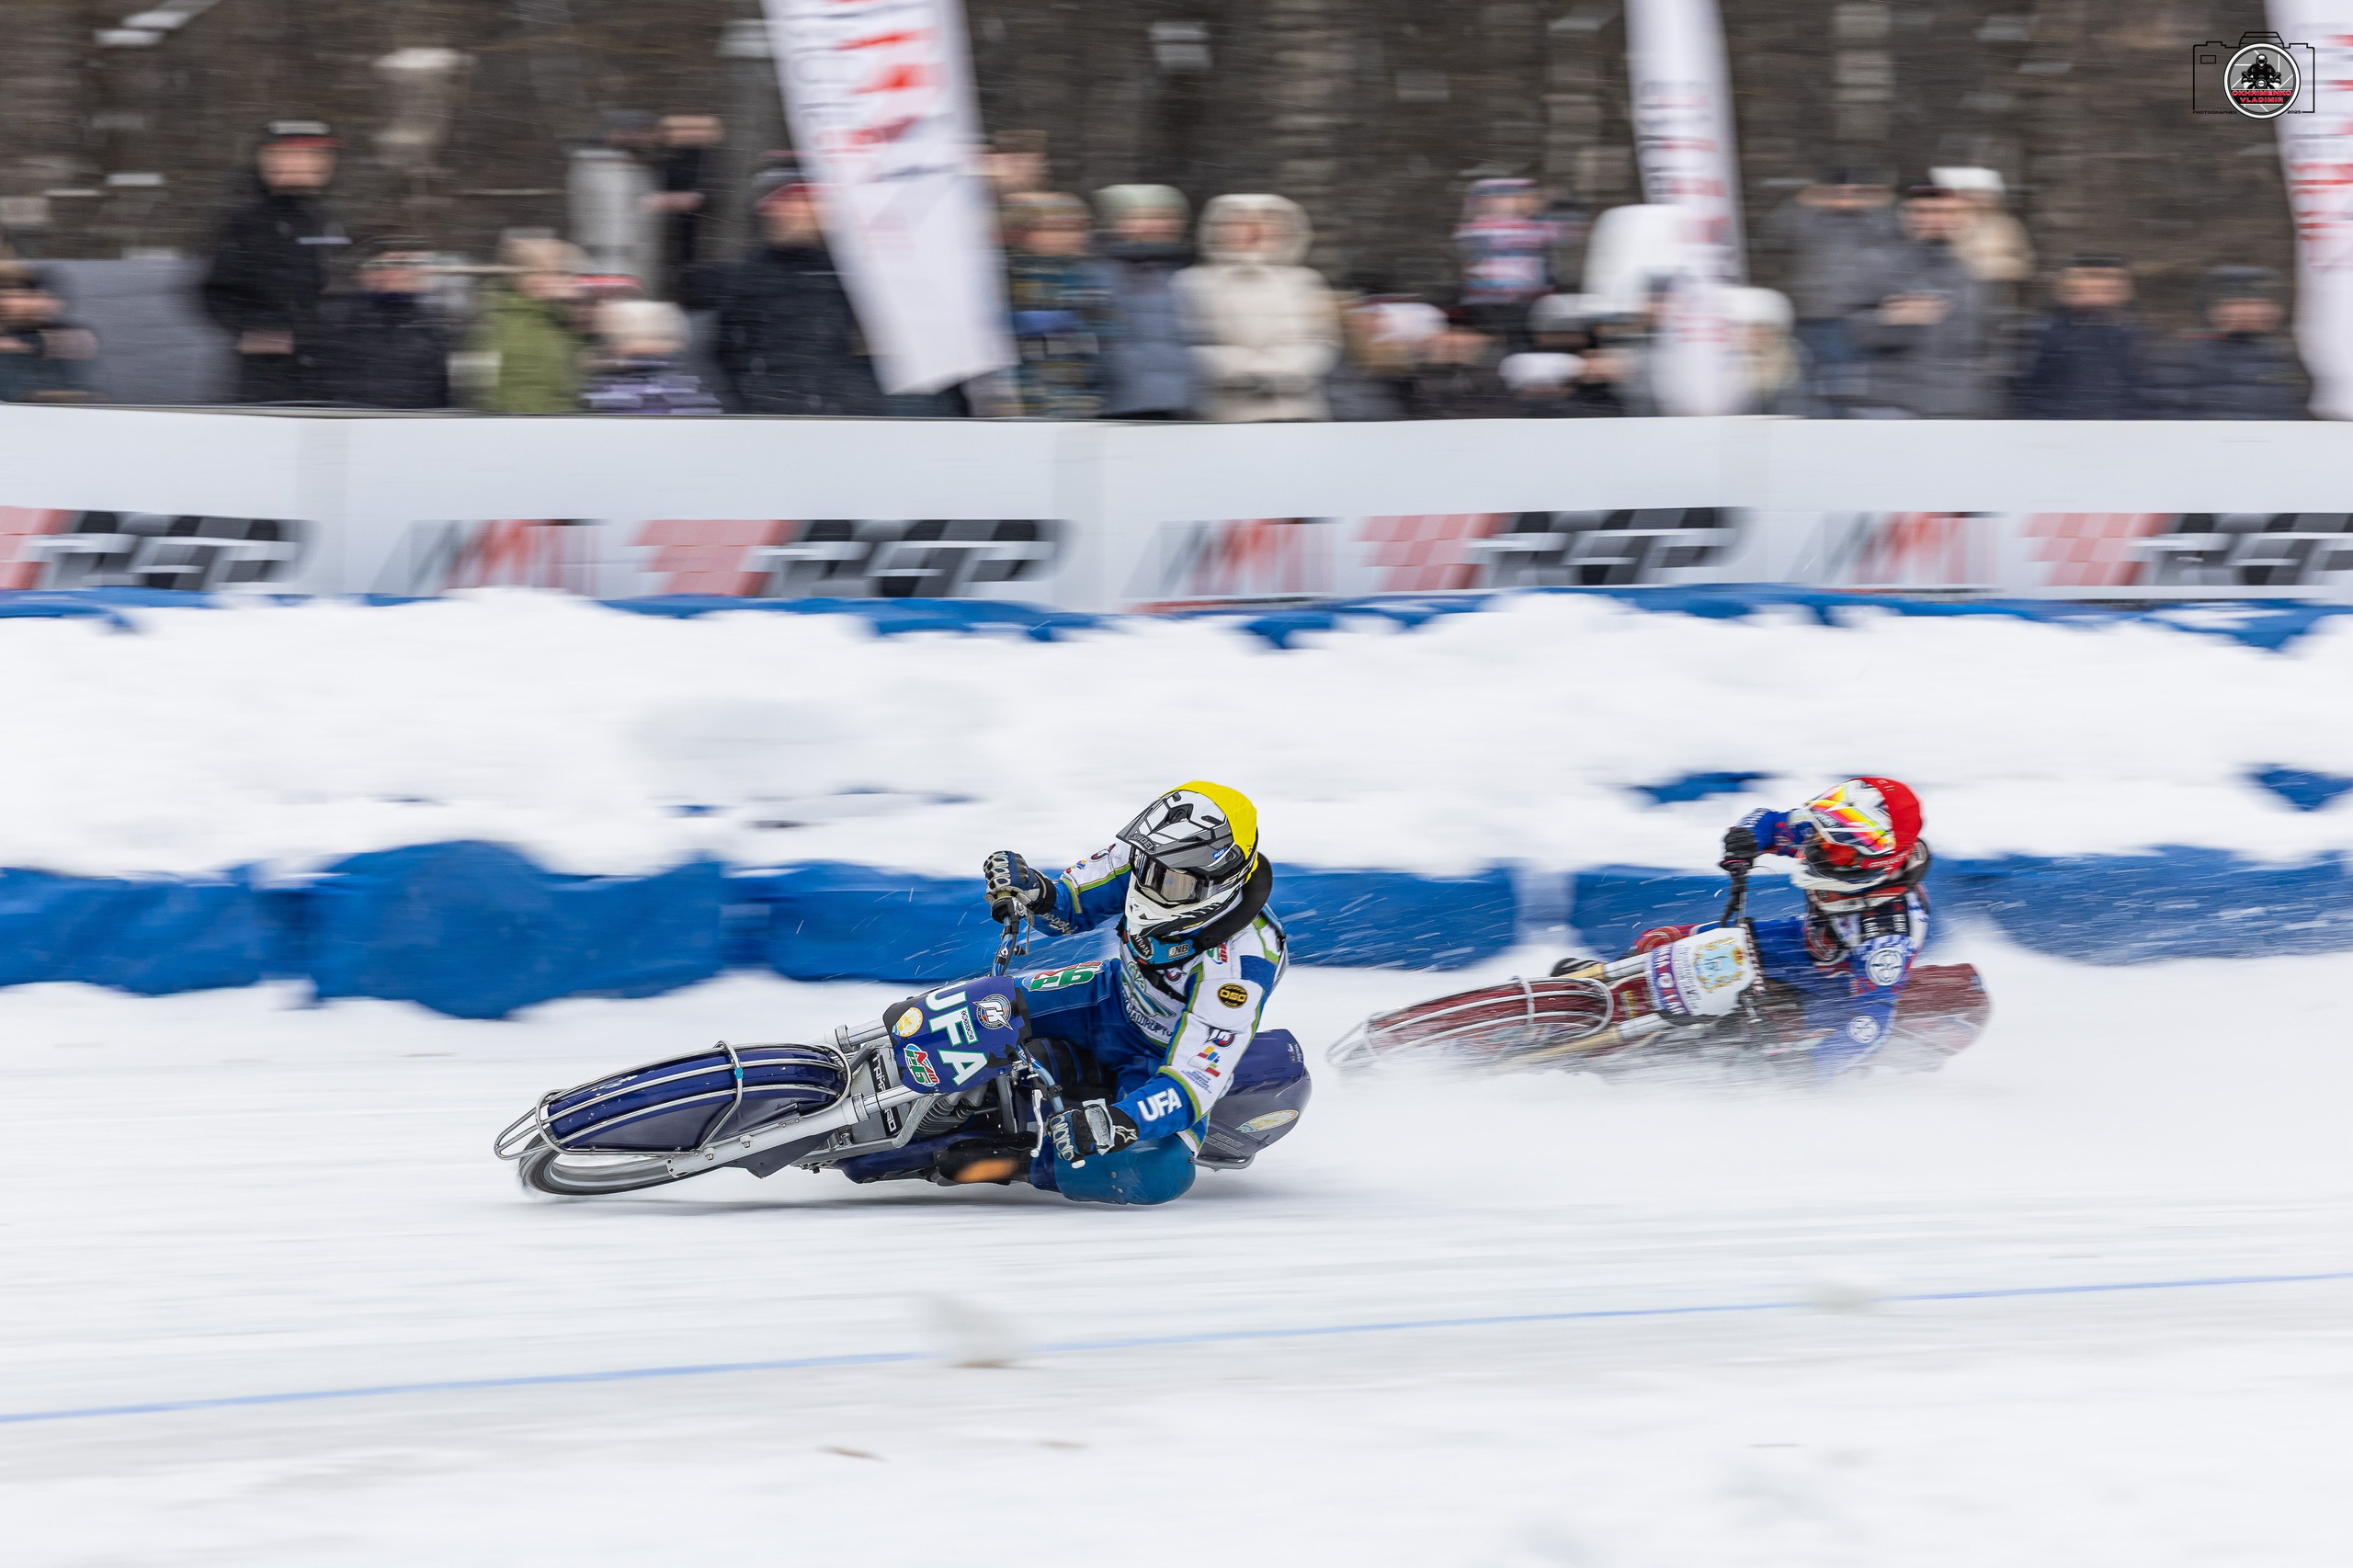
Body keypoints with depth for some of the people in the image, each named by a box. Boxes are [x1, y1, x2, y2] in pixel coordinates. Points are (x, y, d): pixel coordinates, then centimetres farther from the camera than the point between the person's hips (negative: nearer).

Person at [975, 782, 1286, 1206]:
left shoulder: (1240, 963, -37)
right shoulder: (1157, 861, -21)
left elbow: (1192, 1084, -40)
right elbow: (1071, 905, -2)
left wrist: (1118, 1123, -56)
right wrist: (1035, 893, -26)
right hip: (1116, 1002, 6)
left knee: (1156, 1175, -35)